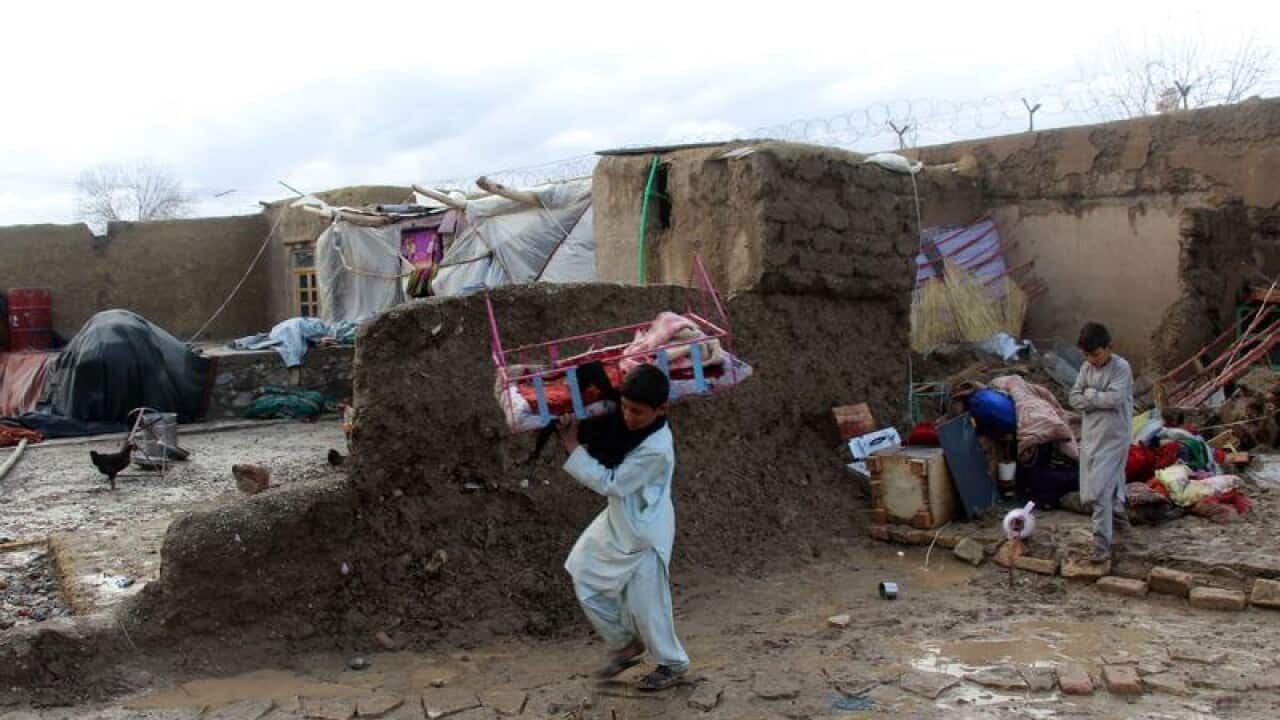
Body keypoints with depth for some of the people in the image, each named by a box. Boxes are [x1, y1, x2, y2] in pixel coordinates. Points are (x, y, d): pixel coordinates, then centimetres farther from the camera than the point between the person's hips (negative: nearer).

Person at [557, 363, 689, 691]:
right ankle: (627, 644, 31)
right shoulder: (626, 421, -7)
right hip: (618, 522, 8)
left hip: (644, 533, -8)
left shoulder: (656, 449, -31)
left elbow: (610, 484, -26)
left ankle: (673, 663, 28)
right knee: (587, 580, 12)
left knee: (644, 603, 3)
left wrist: (572, 447, -24)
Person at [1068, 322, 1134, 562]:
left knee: (1100, 490, -12)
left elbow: (1116, 399, -23)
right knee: (1110, 484, 20)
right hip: (1090, 435, 6)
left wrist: (1090, 394, -10)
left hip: (1113, 437, -6)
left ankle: (1102, 544, -9)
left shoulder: (1121, 367, -12)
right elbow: (1074, 399, 0)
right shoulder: (1086, 367, 5)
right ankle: (1119, 517, 43)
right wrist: (1101, 399, -13)